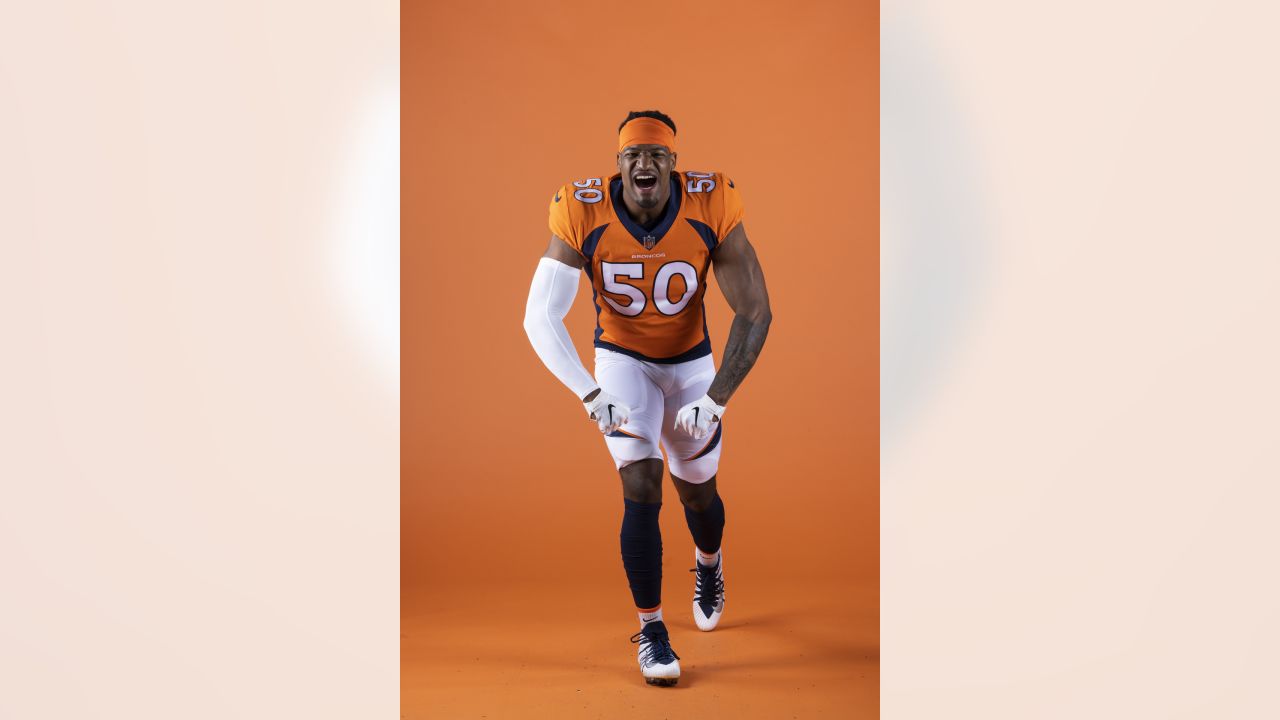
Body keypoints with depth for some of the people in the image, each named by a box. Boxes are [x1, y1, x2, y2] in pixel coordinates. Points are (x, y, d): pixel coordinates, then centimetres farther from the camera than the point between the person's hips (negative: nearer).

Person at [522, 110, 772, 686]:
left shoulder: (712, 209, -25)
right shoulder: (583, 214, -25)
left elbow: (754, 312, -21)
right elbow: (540, 318, -25)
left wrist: (714, 400, -26)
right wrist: (590, 394, -33)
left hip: (691, 361, 1)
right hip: (621, 360, -1)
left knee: (697, 490, 13)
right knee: (642, 486, -15)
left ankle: (708, 564, 48)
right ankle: (650, 628, 1)